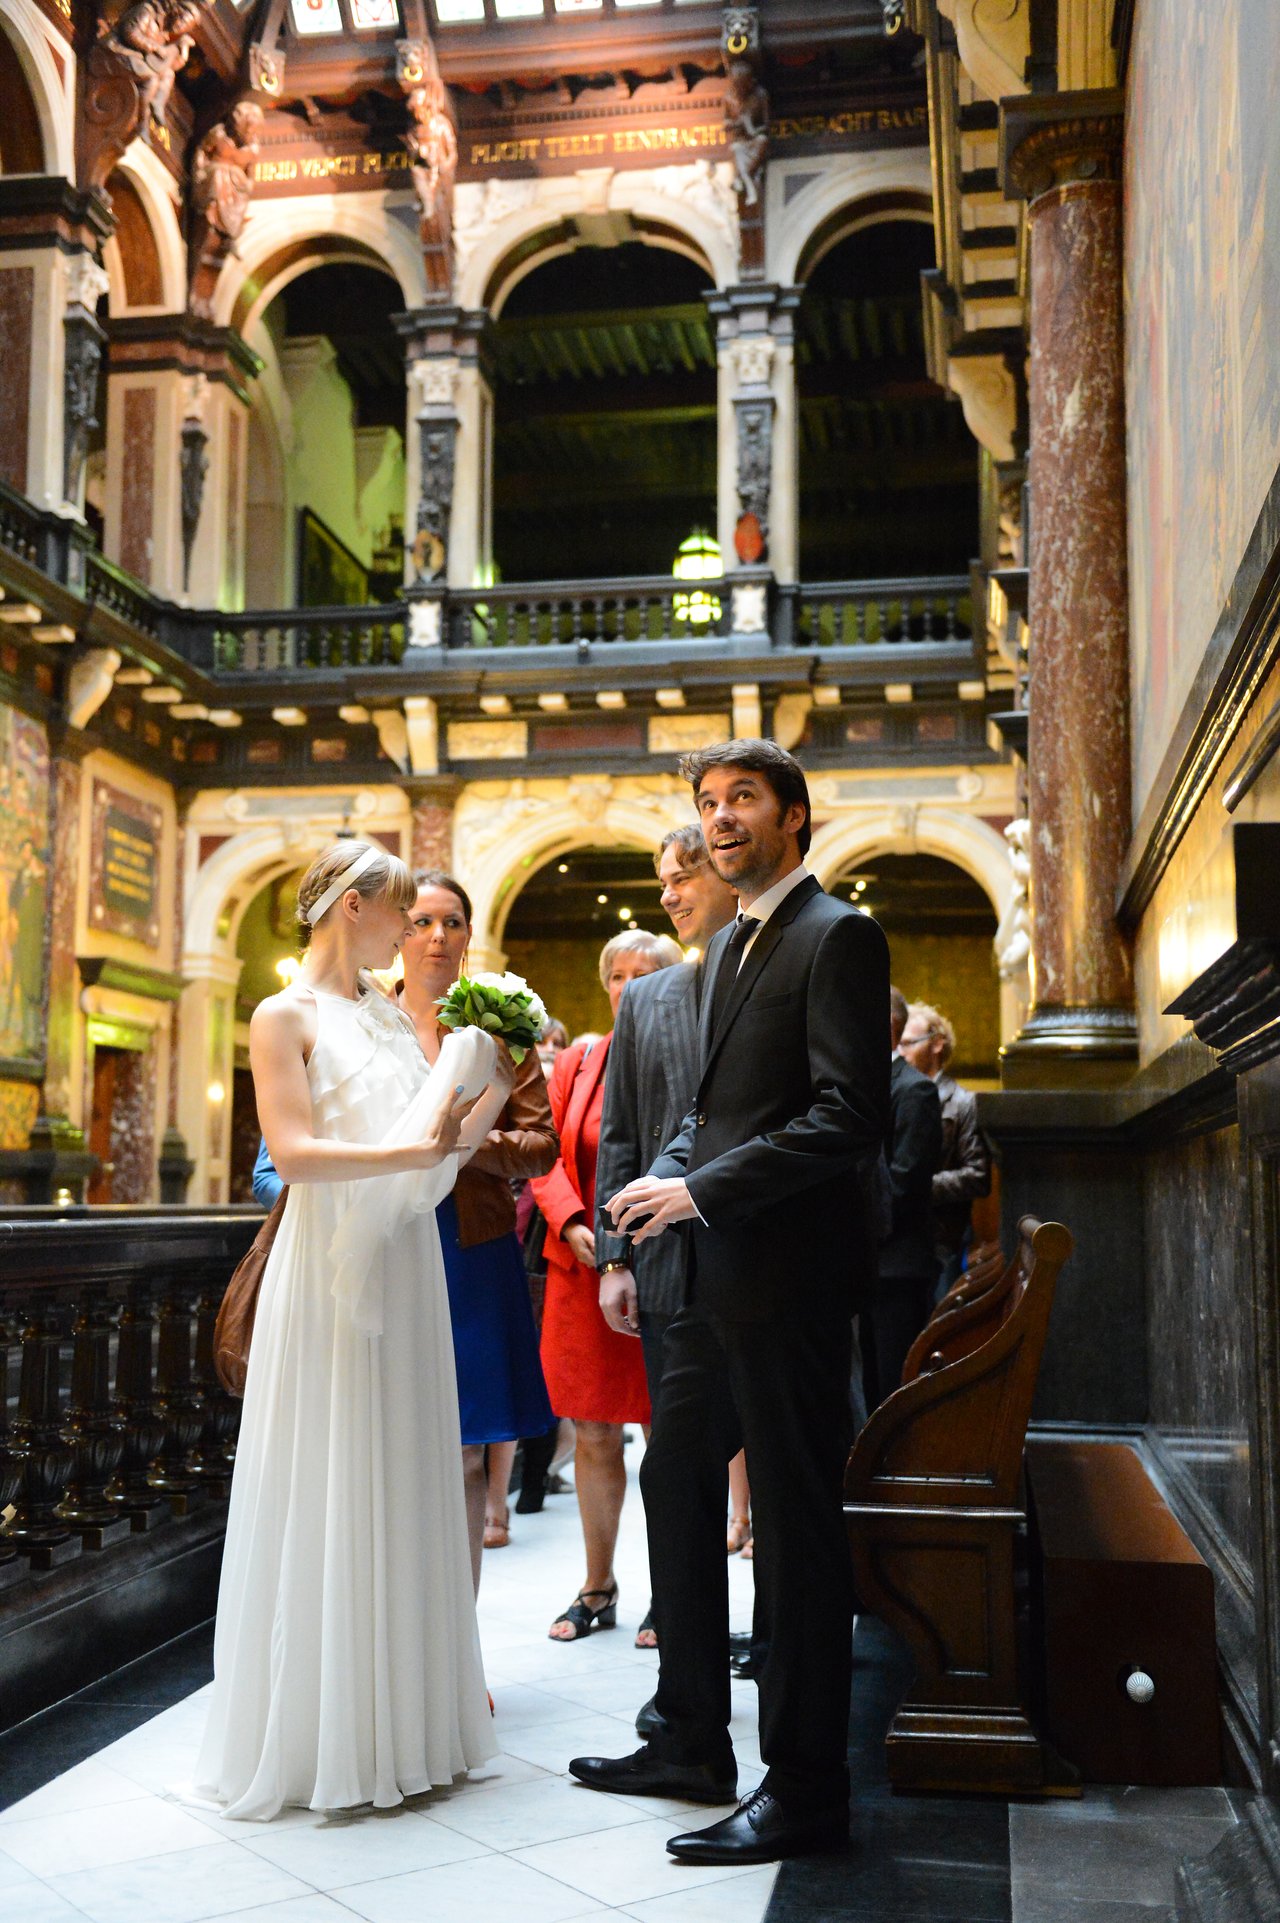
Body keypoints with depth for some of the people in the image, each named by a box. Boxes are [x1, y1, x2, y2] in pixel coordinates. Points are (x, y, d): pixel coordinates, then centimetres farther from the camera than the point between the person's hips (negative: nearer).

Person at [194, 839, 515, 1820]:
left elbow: (441, 1151, 13)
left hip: (406, 1269, 7)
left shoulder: (392, 1016, 14)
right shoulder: (286, 1017, -5)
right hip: (331, 1265, -7)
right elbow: (294, 1151, -16)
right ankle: (315, 1729, 11)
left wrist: (500, 1086, 2)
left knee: (405, 1484, 11)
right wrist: (409, 1152, -25)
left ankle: (401, 1712, 22)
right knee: (326, 1492, -1)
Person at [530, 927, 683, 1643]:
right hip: (584, 1270, 4)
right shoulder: (576, 1065, 10)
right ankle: (597, 1589, 25)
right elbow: (549, 1159, 7)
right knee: (595, 1436, 11)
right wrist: (573, 1226, -9)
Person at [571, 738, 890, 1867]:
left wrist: (704, 1190, -19)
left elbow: (850, 1115, -18)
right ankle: (693, 1743, 30)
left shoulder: (838, 936, -10)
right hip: (714, 1275, 10)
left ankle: (806, 1790, 12)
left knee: (797, 1521, -1)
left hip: (787, 1273, -9)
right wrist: (665, 1180, 3)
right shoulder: (727, 947, 18)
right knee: (674, 1484, 15)